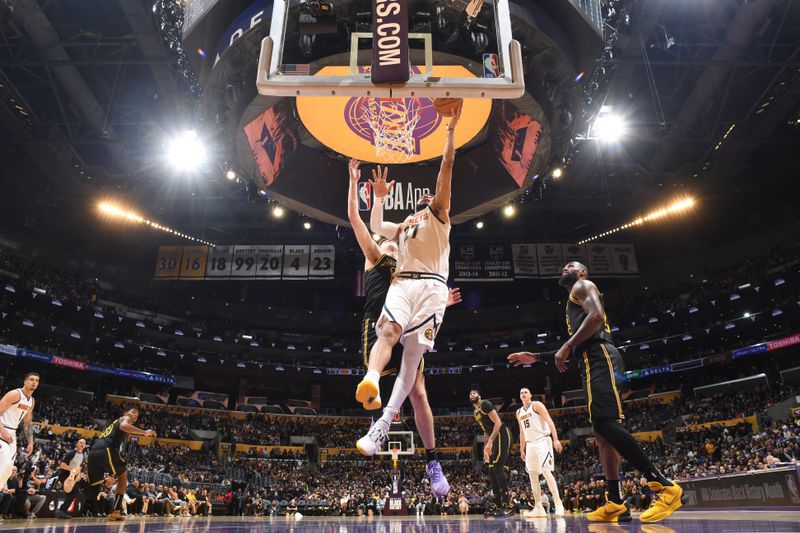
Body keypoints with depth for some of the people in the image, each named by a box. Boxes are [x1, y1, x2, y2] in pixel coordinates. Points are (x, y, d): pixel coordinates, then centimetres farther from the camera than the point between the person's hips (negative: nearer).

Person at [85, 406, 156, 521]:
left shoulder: (114, 423, 38)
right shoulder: (125, 418, 12)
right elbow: (123, 426, -15)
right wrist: (144, 432, -15)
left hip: (94, 452, 8)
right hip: (106, 450, -8)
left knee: (93, 486, 18)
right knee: (123, 475, 8)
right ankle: (116, 511, 3)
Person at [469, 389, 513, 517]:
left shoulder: (485, 404, -9)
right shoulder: (475, 413, 20)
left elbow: (498, 423, -18)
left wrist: (490, 442, -24)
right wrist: (485, 449, 22)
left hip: (502, 434, -10)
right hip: (495, 438, 10)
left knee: (498, 468, -18)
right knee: (492, 472, 8)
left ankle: (507, 506, -18)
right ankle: (498, 506, 12)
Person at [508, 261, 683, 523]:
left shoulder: (583, 286, 6)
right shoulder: (575, 303, 33)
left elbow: (596, 316, -15)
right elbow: (576, 347, 34)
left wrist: (567, 346, -15)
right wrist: (538, 357, 32)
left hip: (599, 358, -10)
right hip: (592, 362, 10)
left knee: (605, 423, -21)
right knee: (601, 432, 5)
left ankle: (664, 486, -22)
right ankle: (615, 504, 5)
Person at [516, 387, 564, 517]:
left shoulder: (537, 405, -5)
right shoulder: (519, 412, 15)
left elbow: (549, 421, -13)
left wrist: (556, 439, -23)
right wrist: (522, 450, 18)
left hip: (542, 441, -7)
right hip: (530, 444, 7)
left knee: (546, 471, -15)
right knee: (532, 474, 2)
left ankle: (558, 503, -7)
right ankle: (538, 508, 5)